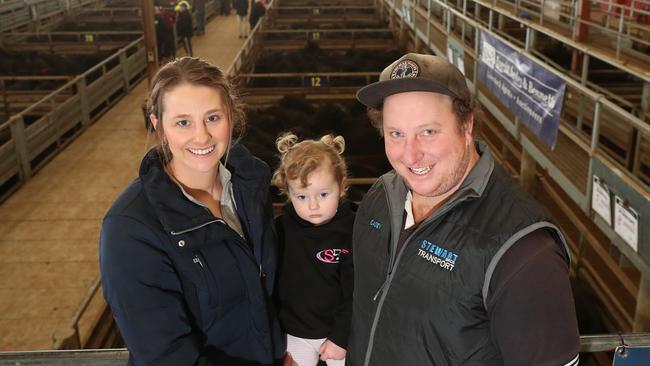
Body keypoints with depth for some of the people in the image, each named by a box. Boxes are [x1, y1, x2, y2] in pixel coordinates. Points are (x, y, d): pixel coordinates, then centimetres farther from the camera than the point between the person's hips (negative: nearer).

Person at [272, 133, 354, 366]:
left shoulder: (353, 231, -18)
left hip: (339, 332, -2)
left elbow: (354, 292, -14)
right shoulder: (281, 228, -11)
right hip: (295, 334, 2)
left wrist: (341, 338, -13)